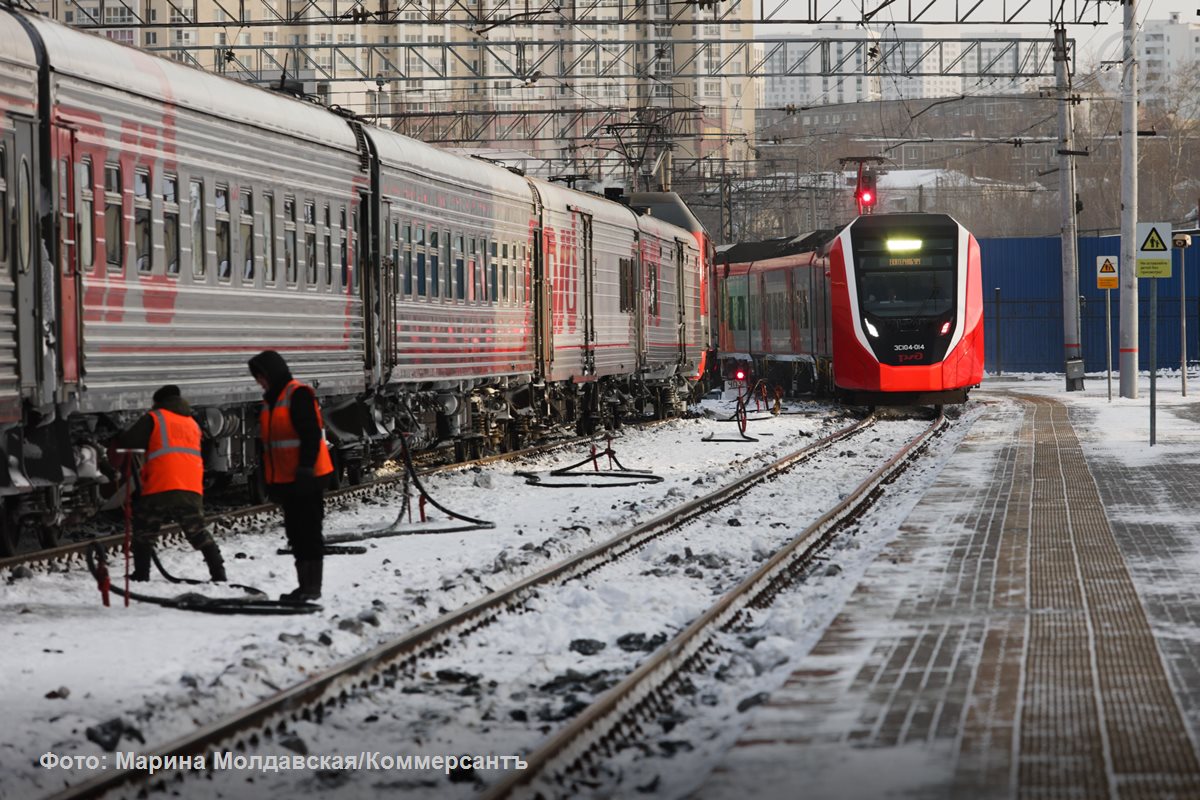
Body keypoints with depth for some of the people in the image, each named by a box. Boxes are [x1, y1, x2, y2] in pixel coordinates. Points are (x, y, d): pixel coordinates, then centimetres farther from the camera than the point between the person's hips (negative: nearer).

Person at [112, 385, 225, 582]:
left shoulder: (154, 418, 7)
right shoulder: (192, 424, 27)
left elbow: (127, 442, 0)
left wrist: (115, 444, 23)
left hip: (161, 487, -5)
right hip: (192, 489, 5)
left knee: (143, 531, 11)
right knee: (198, 532, 15)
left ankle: (141, 575, 6)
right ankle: (218, 572, 7)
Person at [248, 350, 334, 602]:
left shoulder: (299, 395, -12)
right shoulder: (269, 401, 17)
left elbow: (312, 435, -19)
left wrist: (306, 468, -23)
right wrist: (269, 480, 19)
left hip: (306, 479, -9)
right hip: (285, 480, 9)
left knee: (309, 532, -5)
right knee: (295, 534, 10)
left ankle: (313, 586, -2)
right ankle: (304, 585, 14)